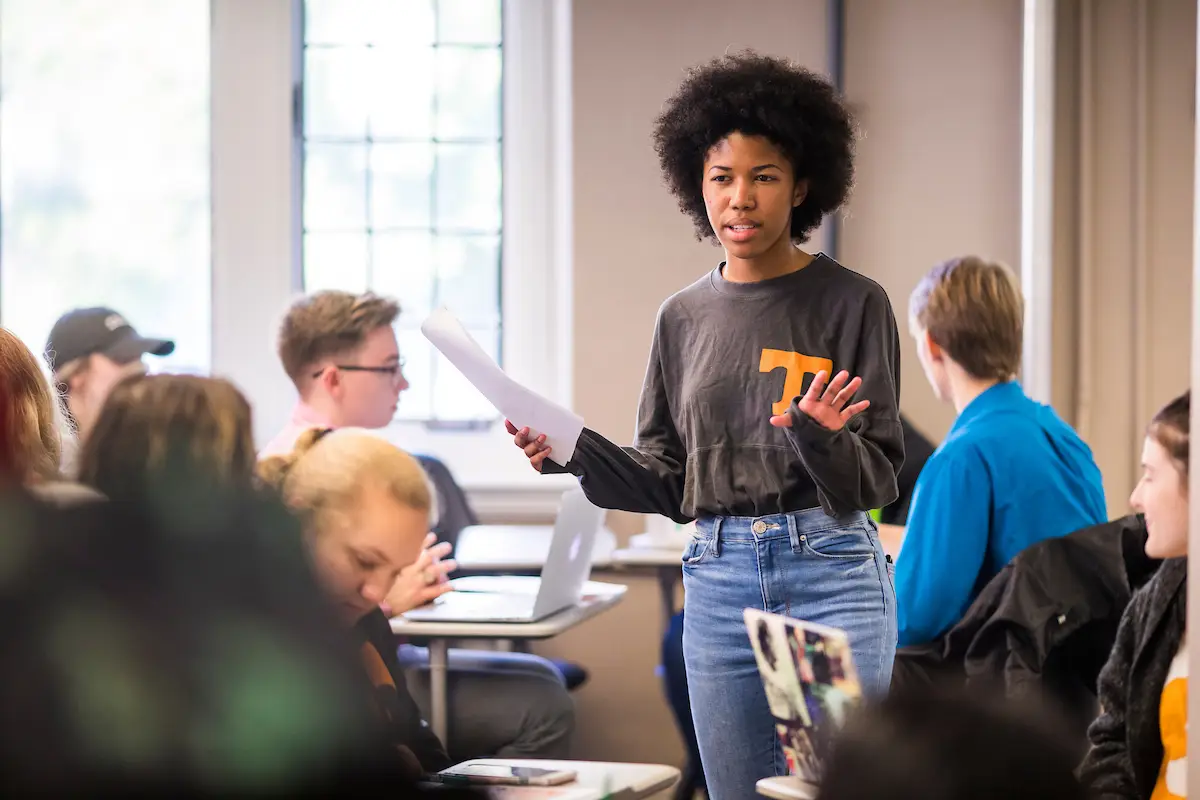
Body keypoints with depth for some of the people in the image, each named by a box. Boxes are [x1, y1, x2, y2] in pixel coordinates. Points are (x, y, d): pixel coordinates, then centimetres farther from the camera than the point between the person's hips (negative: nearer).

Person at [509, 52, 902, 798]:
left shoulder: (853, 303, -3)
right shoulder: (684, 317, 10)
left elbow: (877, 479, -4)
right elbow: (667, 482, 13)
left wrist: (821, 440, -24)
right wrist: (573, 453, -2)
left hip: (830, 572, -4)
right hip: (718, 579, 4)